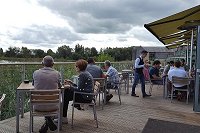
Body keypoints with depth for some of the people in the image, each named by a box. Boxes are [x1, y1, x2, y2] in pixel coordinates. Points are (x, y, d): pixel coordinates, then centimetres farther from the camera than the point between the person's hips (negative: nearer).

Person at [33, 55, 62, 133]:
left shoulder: (35, 73, -6)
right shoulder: (57, 74, -9)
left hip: (38, 106, 2)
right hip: (52, 106, -1)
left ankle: (48, 122, 33)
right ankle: (48, 123, 31)